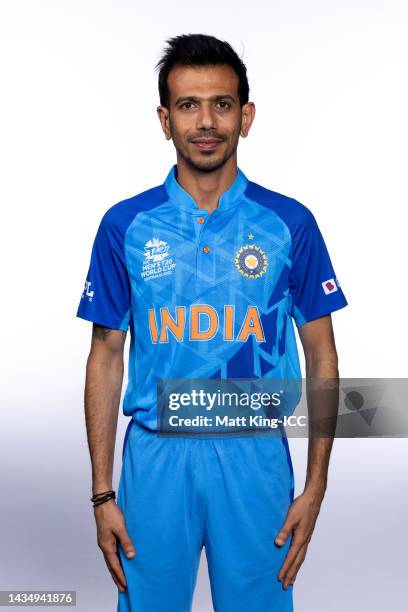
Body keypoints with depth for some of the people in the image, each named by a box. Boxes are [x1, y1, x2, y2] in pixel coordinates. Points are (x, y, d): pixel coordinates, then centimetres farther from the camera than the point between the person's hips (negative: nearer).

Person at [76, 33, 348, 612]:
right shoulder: (125, 225, -1)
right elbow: (106, 356, 3)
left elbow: (322, 356, 3)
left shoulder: (291, 223, -2)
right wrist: (102, 492, 0)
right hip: (155, 457, 0)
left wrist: (315, 485, -2)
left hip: (255, 456, 0)